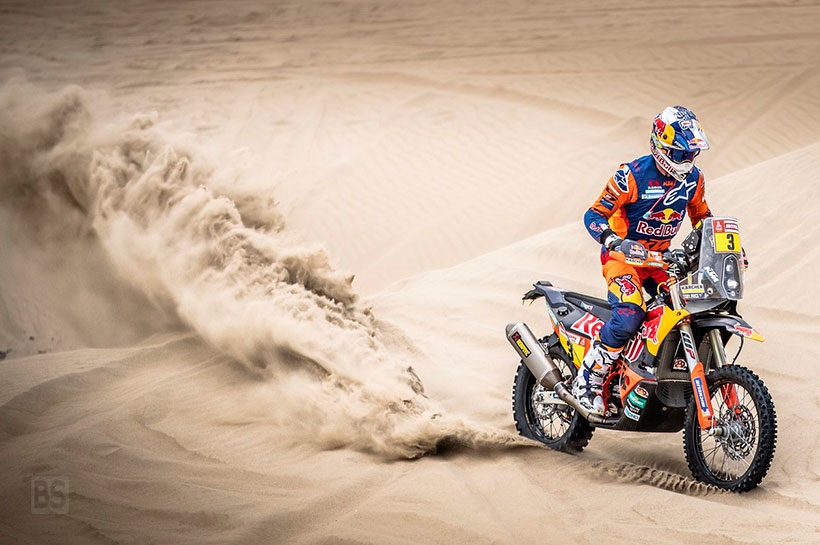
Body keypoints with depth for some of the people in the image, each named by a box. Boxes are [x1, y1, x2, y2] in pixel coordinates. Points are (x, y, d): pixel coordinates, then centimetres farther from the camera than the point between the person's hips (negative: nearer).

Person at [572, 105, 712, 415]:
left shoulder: (693, 177, 1)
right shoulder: (632, 176, -18)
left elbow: (701, 216, 18)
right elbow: (594, 216, -18)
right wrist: (617, 242, -36)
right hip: (622, 255, -6)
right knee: (629, 317, -30)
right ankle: (586, 382, -18)